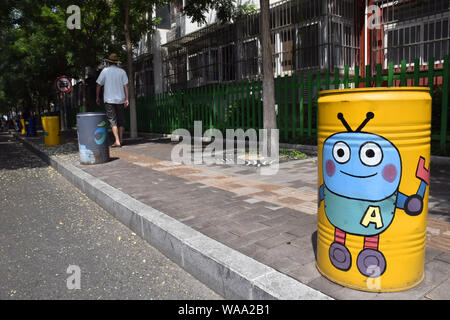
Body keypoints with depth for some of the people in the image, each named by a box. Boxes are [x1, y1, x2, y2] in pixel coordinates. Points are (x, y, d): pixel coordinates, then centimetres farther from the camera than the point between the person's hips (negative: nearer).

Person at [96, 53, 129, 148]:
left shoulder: (105, 71, 0)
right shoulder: (122, 71, 4)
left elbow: (99, 85, 1)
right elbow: (126, 85, -2)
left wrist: (97, 97, 12)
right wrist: (126, 99, -2)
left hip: (109, 100, -2)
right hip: (120, 99, 2)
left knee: (113, 121, -2)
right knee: (120, 120, 13)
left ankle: (117, 142, -11)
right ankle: (121, 139, 18)